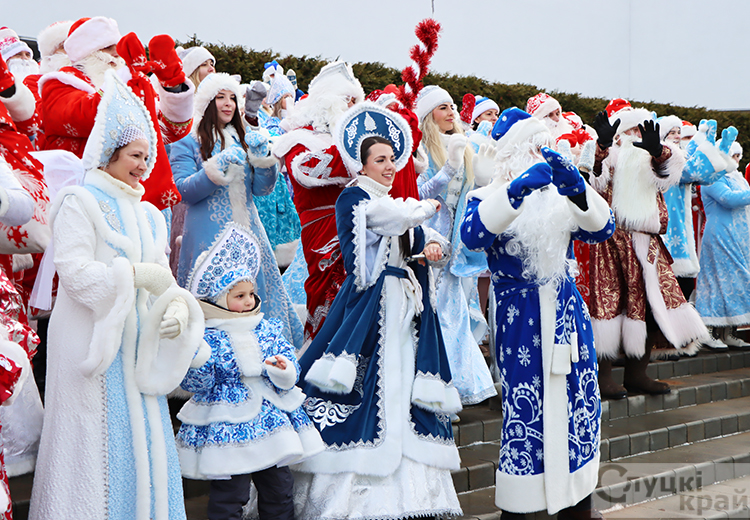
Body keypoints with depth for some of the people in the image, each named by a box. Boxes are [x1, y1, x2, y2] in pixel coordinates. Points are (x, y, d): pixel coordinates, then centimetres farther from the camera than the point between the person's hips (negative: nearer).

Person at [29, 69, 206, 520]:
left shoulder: (149, 214, 17)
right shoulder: (81, 202, -4)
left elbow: (160, 274, 14)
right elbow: (74, 269, -16)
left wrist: (176, 305, -7)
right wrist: (133, 273, -22)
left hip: (138, 345, 7)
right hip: (92, 343, -7)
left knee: (145, 440, 8)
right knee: (99, 446, -4)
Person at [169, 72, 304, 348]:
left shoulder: (243, 139, 16)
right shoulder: (188, 141, -1)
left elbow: (262, 189, 11)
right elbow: (182, 190, -11)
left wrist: (263, 157, -5)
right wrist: (218, 166, -20)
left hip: (247, 232, 5)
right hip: (209, 235, -5)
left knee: (253, 294, 3)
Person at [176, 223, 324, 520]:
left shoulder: (268, 329, 5)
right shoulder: (207, 338, -9)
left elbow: (291, 369, 5)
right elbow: (195, 385, -14)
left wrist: (283, 370, -17)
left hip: (272, 419, 5)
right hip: (226, 428, -5)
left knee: (279, 488, 15)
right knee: (229, 495, 1)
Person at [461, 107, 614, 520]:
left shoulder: (561, 195, 13)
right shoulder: (489, 197, 1)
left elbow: (601, 228, -4)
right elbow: (472, 234, -23)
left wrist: (577, 188, -21)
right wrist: (516, 191, -34)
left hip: (567, 312, 5)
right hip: (519, 320, -4)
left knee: (579, 404, 7)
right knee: (524, 410, -3)